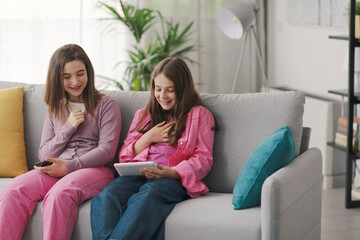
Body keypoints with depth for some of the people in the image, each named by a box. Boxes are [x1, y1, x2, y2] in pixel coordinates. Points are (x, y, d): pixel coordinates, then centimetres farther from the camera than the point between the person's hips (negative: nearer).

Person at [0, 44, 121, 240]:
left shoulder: (106, 105, 9)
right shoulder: (55, 110, 23)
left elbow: (107, 150, -2)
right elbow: (44, 155, 17)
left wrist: (69, 166, -14)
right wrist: (68, 128, 1)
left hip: (95, 169, -4)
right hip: (57, 170, 4)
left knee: (59, 194, -38)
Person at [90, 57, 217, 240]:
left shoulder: (199, 115, 17)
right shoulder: (143, 115, 30)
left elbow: (203, 159, 5)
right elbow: (124, 157, 25)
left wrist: (170, 172, -13)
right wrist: (148, 138, 7)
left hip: (174, 178, -4)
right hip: (138, 175, 4)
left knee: (144, 198, -40)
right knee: (106, 197, -31)